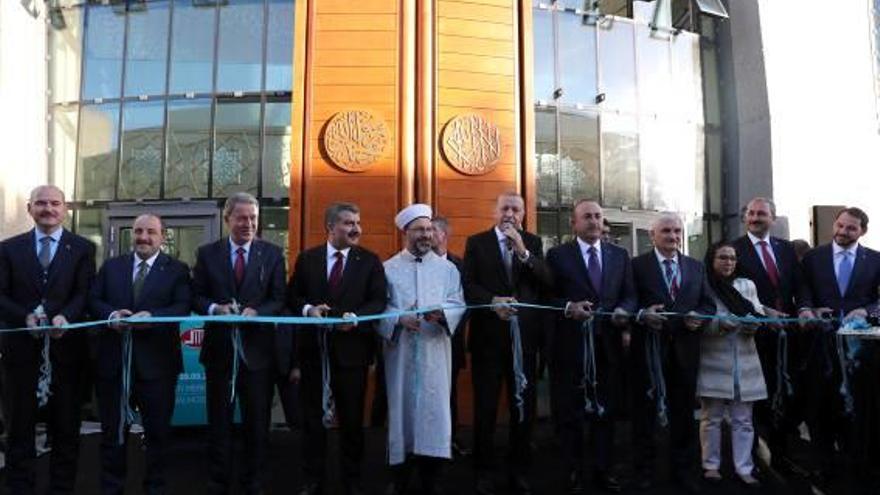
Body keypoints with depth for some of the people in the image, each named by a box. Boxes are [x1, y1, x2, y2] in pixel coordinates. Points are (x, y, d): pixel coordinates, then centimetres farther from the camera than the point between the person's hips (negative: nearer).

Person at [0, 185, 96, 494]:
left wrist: (66, 317, -21)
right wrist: (25, 317, -15)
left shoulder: (82, 248, 6)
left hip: (65, 347, -1)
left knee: (66, 427, 7)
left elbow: (85, 294, -2)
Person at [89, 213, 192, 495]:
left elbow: (183, 307, -8)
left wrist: (152, 316, -24)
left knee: (158, 429, 8)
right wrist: (111, 314, -14)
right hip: (113, 359, 3)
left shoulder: (177, 270, 2)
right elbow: (94, 299, 7)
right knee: (112, 429, 13)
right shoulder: (111, 266, 12)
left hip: (156, 361, -2)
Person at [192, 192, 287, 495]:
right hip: (219, 348, 1)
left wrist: (255, 312, -19)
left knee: (257, 422, 9)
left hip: (257, 349, -1)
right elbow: (196, 296, 3)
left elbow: (279, 299, -1)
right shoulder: (207, 253, 4)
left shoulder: (272, 254, 1)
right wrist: (215, 308, -16)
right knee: (219, 421, 12)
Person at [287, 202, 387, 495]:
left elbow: (379, 301, -6)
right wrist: (308, 308, -16)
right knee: (313, 415, 12)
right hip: (313, 347, 1)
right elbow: (292, 297, 4)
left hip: (351, 348, -1)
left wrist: (356, 316, -23)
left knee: (352, 417, 9)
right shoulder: (307, 259, 4)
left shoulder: (370, 261, 0)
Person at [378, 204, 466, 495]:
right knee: (401, 406, 5)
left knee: (434, 407, 0)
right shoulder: (388, 268, 4)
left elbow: (459, 304, 1)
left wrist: (441, 314, -19)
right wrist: (400, 318, -18)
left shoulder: (447, 268, 7)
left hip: (435, 350, 1)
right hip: (400, 350, 0)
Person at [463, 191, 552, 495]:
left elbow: (547, 282, -4)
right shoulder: (476, 242, 4)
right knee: (485, 405, 5)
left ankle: (519, 470, 23)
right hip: (488, 334, -2)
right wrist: (493, 301, -22)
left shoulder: (533, 242, 10)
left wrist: (522, 250, -14)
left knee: (524, 405, 9)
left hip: (524, 335, 2)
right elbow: (468, 285, -5)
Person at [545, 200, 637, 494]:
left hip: (608, 344, 3)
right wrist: (569, 307, -22)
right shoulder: (558, 255, 0)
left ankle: (604, 471, 25)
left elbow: (630, 295, 9)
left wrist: (624, 311, -12)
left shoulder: (620, 255, 10)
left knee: (607, 410, 11)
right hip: (571, 344, -3)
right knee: (571, 412, 7)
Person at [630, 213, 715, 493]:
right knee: (645, 410, 7)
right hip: (648, 349, -3)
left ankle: (683, 470, 25)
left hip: (685, 349, 4)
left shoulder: (696, 267, 12)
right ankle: (644, 470, 22)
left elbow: (709, 304, 10)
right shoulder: (637, 265, -2)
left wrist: (699, 316, -10)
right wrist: (642, 314, -25)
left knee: (684, 412, 11)